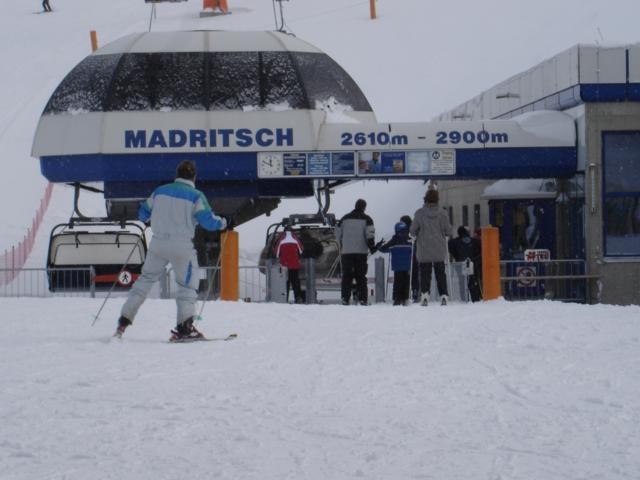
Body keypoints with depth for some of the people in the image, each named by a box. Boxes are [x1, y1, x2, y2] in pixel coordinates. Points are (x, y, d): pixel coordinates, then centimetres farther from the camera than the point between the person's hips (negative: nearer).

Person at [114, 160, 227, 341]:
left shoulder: (160, 191, 8)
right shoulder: (196, 196, -4)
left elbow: (143, 214, 17)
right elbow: (208, 221, -10)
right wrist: (223, 223, 9)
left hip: (158, 243, 4)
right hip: (182, 246, -4)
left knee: (146, 279, 14)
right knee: (187, 285, 5)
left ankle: (124, 320, 11)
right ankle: (184, 327, -9)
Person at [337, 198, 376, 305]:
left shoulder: (345, 218, 10)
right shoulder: (366, 219, -1)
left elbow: (338, 234, 14)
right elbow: (370, 235, -11)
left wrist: (342, 246, 27)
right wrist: (372, 247, -2)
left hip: (346, 252, 2)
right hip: (361, 251, -2)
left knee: (346, 276, 4)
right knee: (361, 276, 3)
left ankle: (345, 298, -4)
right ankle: (362, 298, -4)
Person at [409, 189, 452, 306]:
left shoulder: (419, 213, -8)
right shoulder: (442, 213, -5)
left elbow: (412, 231, -4)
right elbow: (448, 231, -1)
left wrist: (417, 234, 18)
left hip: (424, 251, -1)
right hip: (439, 250, 1)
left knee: (425, 274, 4)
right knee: (440, 274, 11)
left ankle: (425, 294, -11)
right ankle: (444, 295, 4)